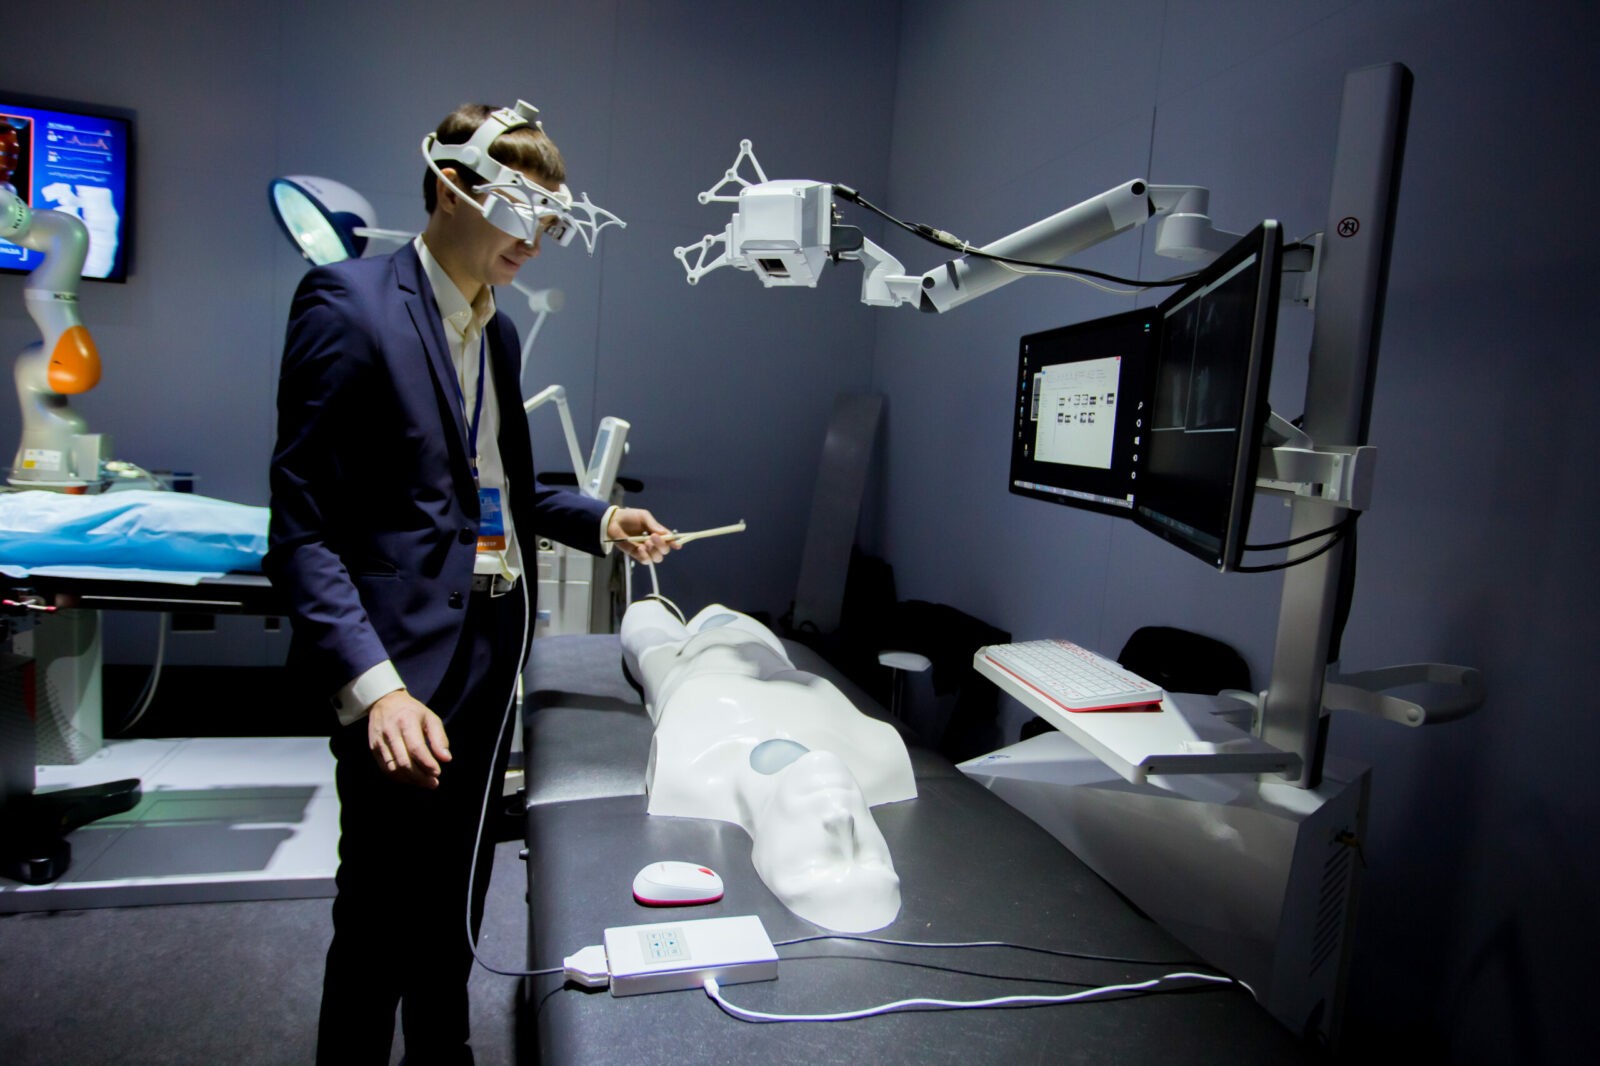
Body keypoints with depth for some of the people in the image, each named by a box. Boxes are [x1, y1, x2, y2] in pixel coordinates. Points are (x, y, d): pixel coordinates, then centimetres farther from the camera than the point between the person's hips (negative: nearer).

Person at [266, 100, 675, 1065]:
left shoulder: (496, 329, 13)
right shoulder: (350, 303, -12)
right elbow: (303, 528, -17)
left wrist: (597, 521, 8)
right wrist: (374, 687, -27)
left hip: (490, 653, 8)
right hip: (405, 669, -8)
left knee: (454, 907, 22)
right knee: (383, 920, 6)